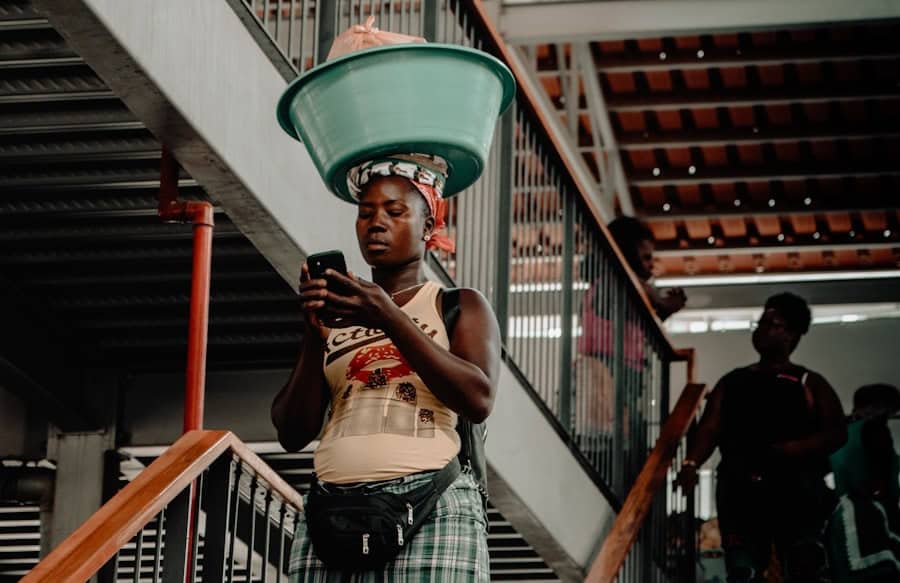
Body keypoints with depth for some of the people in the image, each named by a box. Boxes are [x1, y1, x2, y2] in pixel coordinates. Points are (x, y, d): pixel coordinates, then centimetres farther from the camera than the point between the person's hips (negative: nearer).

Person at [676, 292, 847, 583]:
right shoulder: (732, 382, 19)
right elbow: (709, 428, 8)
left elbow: (836, 433, 2)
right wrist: (691, 464, -12)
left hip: (795, 490, -3)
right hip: (740, 489, 3)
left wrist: (793, 450, -16)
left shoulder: (808, 383, 11)